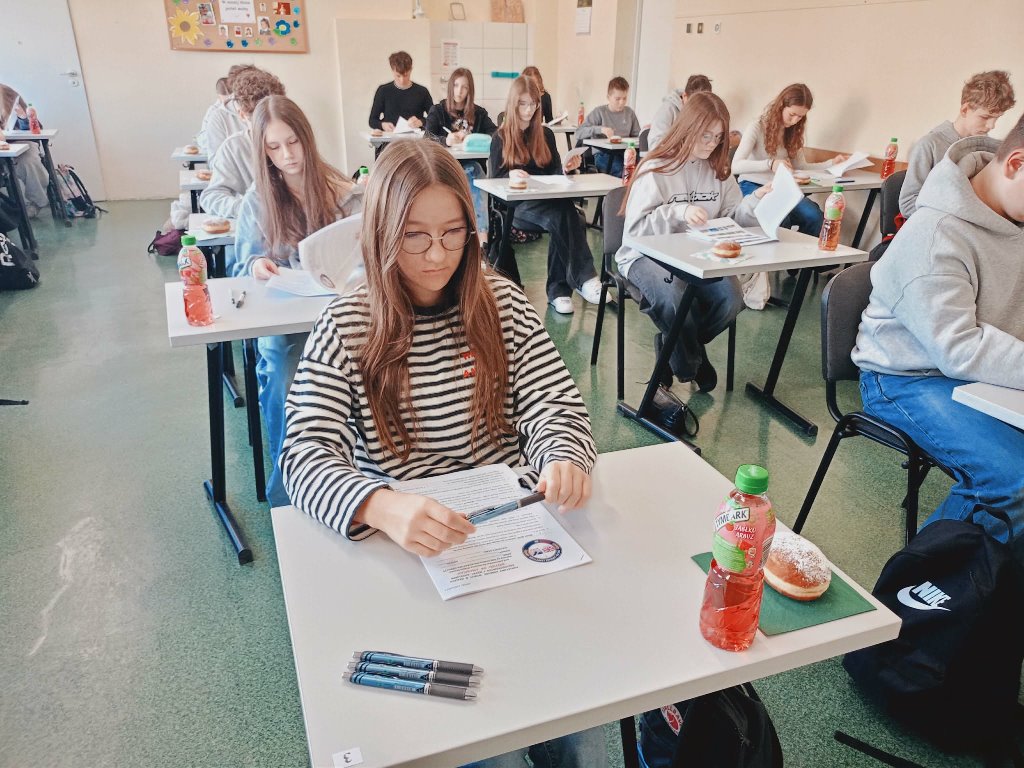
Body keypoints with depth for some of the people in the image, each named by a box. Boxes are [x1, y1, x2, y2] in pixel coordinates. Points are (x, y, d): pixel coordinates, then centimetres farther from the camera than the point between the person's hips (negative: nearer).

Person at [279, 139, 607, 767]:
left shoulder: (503, 303, 4)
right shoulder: (346, 328, -5)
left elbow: (554, 405, 1)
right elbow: (306, 455, -14)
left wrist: (565, 460, -24)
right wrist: (385, 508, -35)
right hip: (406, 549, -2)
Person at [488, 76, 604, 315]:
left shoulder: (545, 134, 17)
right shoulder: (501, 138, 7)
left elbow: (554, 172, 15)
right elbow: (496, 178, 1)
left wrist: (566, 168, -7)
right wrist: (511, 174, -21)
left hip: (547, 199, 4)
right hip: (516, 203, -3)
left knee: (567, 217, -34)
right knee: (563, 217, -35)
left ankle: (559, 288, -33)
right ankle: (584, 278, -37)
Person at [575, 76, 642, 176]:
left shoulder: (630, 113, 15)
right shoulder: (599, 112, 2)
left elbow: (637, 136, 21)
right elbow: (578, 134, -6)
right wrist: (600, 129, -20)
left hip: (624, 153, 5)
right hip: (602, 154, -4)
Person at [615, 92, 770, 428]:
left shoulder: (718, 169, 10)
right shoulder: (656, 169, -8)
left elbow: (732, 218, 9)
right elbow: (635, 228, -15)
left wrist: (756, 200, -10)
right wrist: (678, 213, -27)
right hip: (647, 255, -5)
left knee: (731, 300, -23)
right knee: (675, 300, -35)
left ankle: (680, 349, 7)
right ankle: (693, 364, -3)